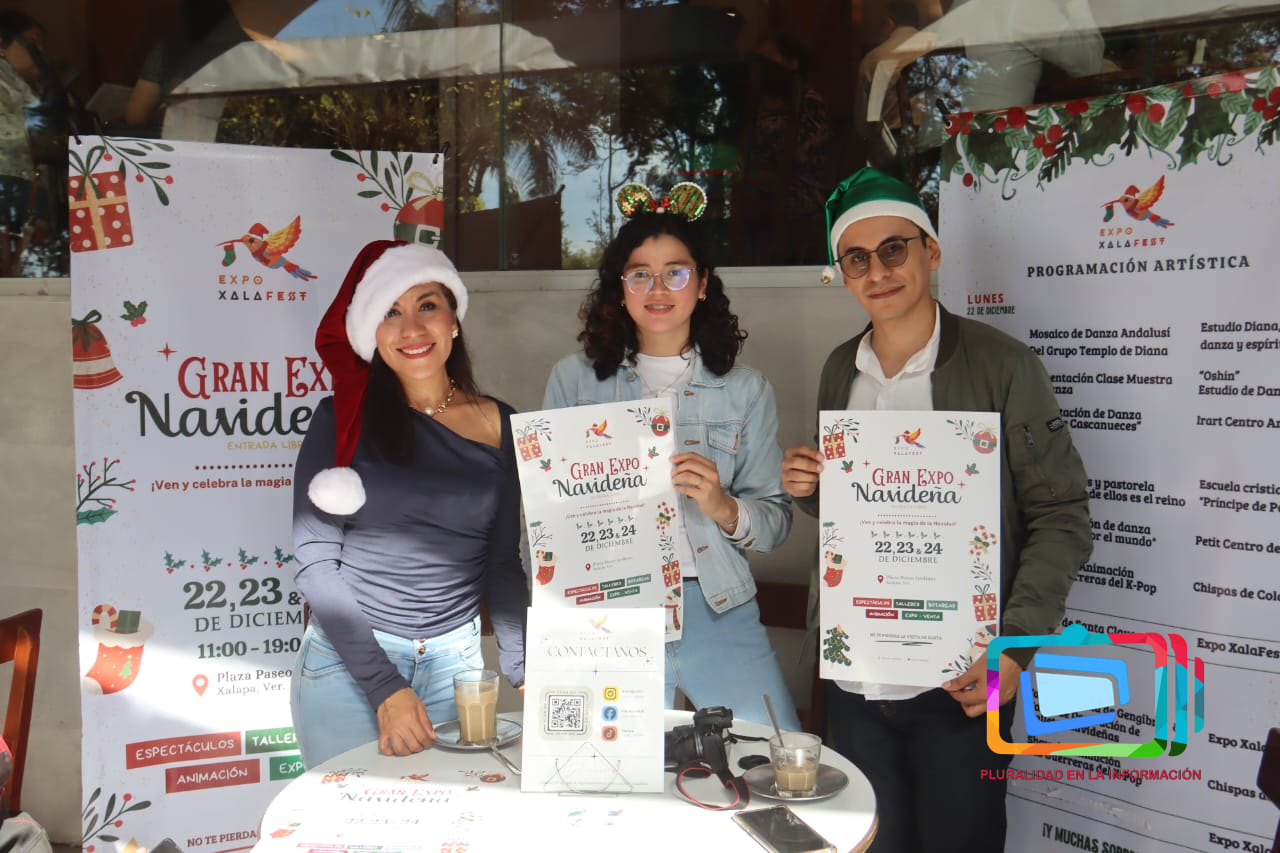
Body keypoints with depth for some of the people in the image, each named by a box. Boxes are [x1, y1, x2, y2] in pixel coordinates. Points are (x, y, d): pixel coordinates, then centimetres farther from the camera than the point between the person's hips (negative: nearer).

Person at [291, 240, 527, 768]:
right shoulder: (343, 421, -4)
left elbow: (503, 565, 6)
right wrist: (384, 686, -15)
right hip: (346, 663, -2)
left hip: (454, 664, 2)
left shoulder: (498, 426, 2)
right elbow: (315, 560, -8)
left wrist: (525, 673, -6)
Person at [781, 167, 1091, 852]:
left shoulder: (1002, 366, -9)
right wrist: (807, 489, -4)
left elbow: (1061, 516, -8)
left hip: (961, 684, -5)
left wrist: (1014, 648, -17)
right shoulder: (840, 370, 6)